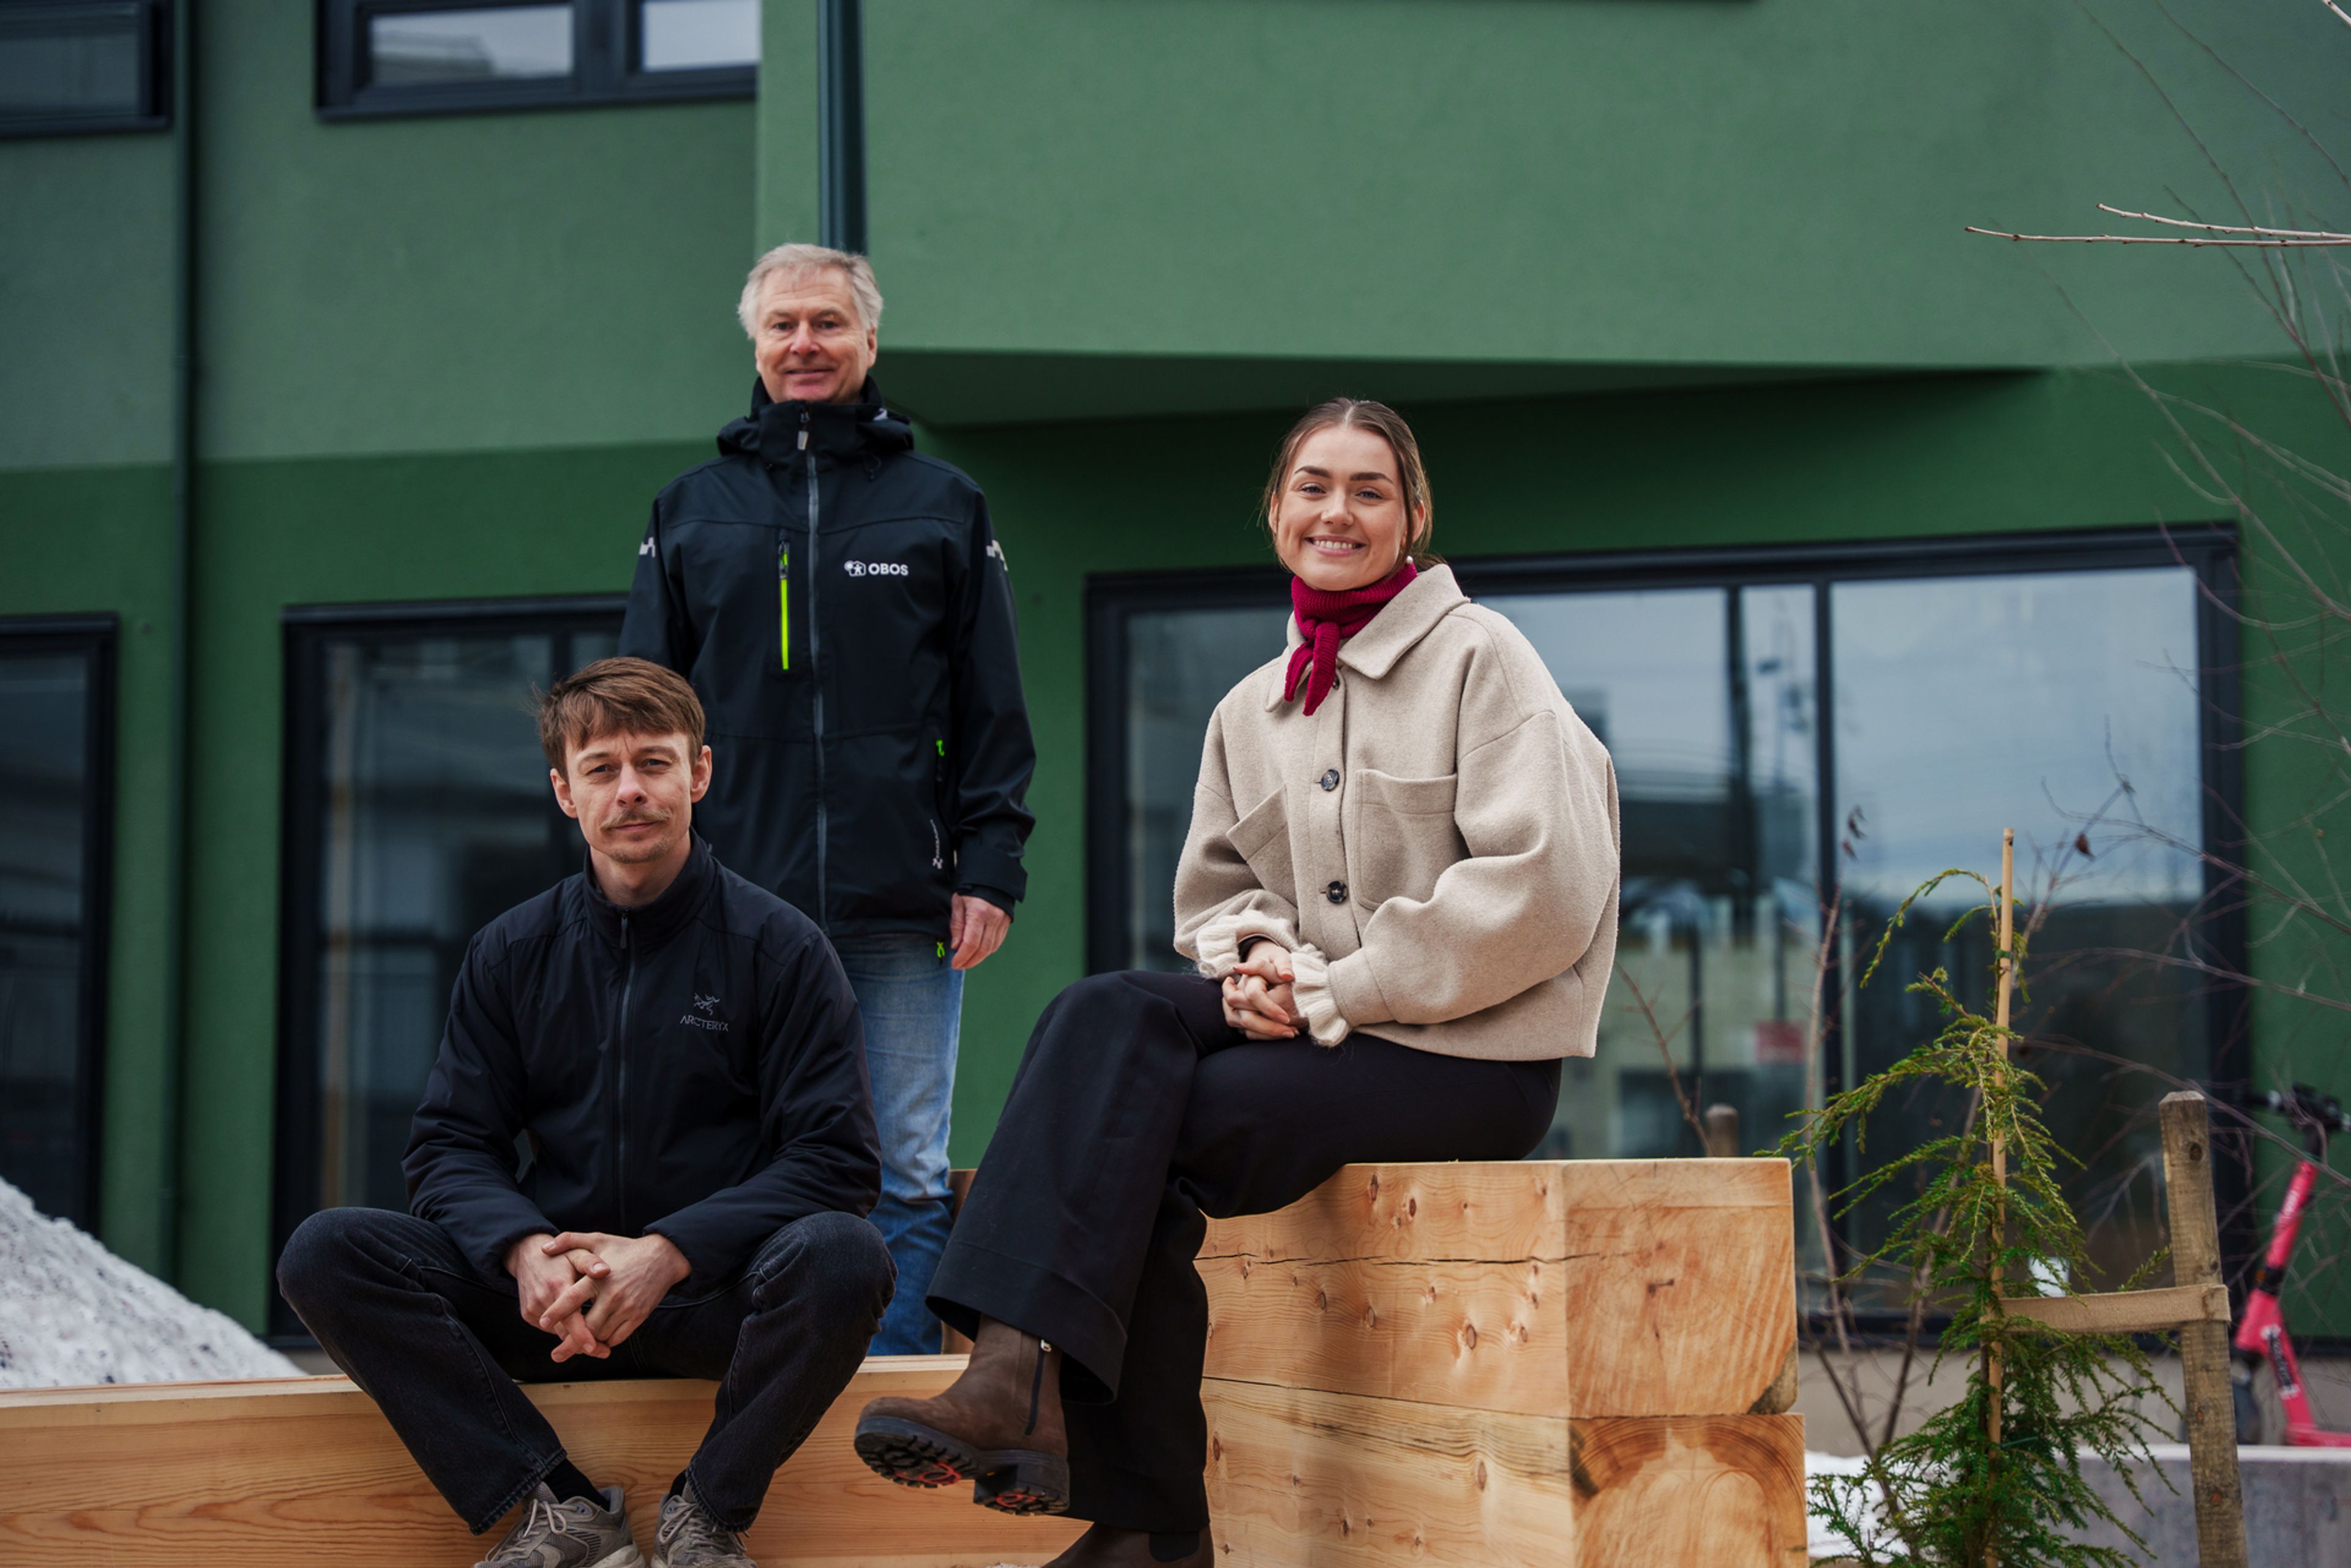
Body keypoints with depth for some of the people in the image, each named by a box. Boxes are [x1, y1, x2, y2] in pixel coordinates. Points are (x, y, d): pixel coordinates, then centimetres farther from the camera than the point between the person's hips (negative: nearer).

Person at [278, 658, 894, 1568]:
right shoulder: (512, 954, 8)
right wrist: (526, 1250, -18)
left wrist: (668, 1253, -20)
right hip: (552, 1295, 3)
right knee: (325, 1254, -19)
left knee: (840, 1255, -35)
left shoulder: (779, 948, -1)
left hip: (717, 1296, -3)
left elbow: (836, 1159, -7)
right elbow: (450, 1146, 5)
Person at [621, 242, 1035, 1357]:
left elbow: (993, 712, 8)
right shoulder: (690, 511, 15)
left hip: (904, 908, -1)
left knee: (906, 1178, 0)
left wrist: (989, 869, -3)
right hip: (739, 902, 1)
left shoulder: (943, 508, 12)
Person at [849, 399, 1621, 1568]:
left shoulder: (1479, 658, -3)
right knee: (1106, 1016, -24)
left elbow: (1544, 885, -13)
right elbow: (1215, 893, 21)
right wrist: (1250, 963, -5)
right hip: (1317, 1028, 6)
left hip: (1476, 1054, -6)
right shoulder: (1249, 713, 16)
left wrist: (1338, 989, -14)